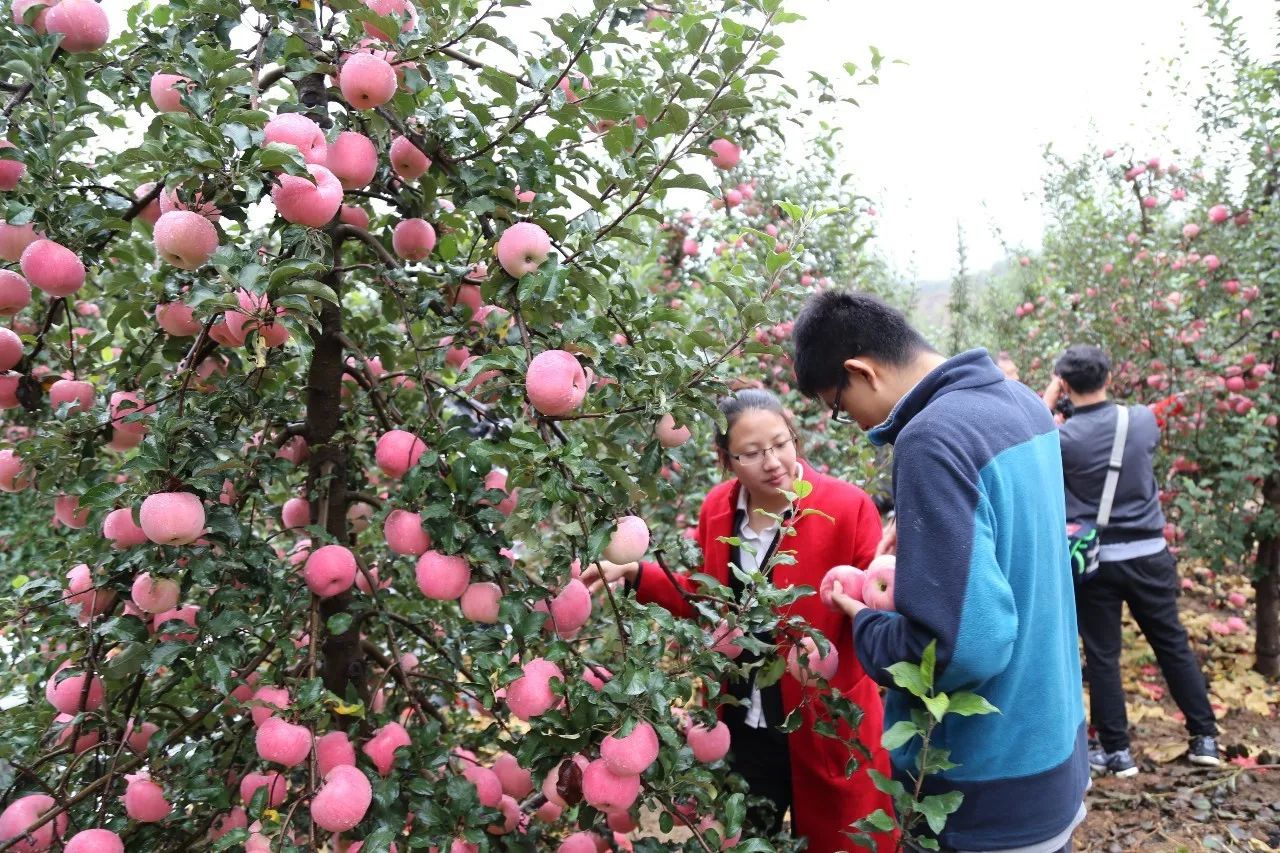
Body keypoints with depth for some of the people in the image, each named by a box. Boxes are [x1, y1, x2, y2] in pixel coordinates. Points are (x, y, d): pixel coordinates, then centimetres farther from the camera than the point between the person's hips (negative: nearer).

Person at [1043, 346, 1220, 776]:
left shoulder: (1062, 436, -15)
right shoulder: (1142, 419, -3)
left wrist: (1048, 396, 3)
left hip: (1095, 560, -3)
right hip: (1148, 553, 3)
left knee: (1102, 655, 6)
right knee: (1173, 644, 16)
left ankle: (1116, 750, 13)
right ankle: (1205, 737, 25)